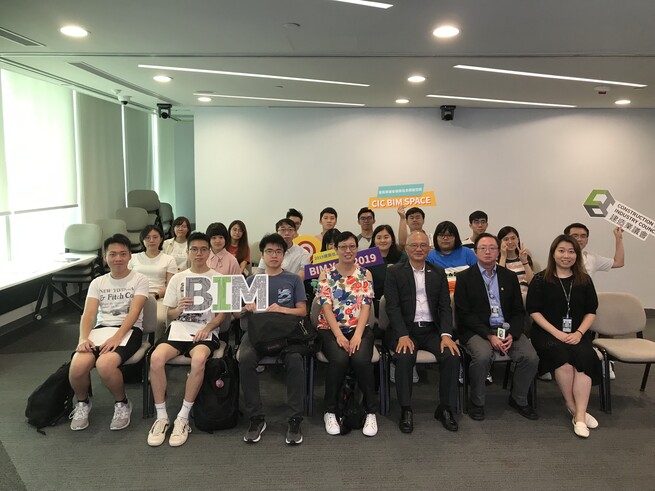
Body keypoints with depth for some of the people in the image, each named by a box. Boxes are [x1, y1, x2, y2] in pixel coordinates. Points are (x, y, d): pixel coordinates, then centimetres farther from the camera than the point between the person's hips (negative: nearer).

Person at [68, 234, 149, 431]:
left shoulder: (139, 280, 3)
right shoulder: (97, 282, 15)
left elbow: (134, 313, -10)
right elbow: (88, 314, 4)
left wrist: (117, 337, -25)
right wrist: (83, 338, -16)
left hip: (129, 330, -3)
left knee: (105, 364, -35)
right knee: (77, 365, -27)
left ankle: (122, 404, -4)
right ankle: (82, 402, 8)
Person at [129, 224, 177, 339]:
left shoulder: (169, 260, 15)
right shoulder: (133, 258, 21)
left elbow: (170, 286, 6)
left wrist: (155, 295, -13)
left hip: (159, 298, -1)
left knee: (159, 319, -35)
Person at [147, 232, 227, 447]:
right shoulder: (178, 278, 14)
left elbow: (222, 313, 4)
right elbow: (170, 315, 13)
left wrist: (207, 328, -15)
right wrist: (179, 308, -11)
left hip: (206, 331, -2)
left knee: (198, 359, -36)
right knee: (156, 357, -28)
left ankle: (183, 418, -21)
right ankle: (161, 417, -14)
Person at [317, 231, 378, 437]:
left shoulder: (365, 273, 7)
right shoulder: (326, 274, 5)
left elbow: (366, 306, -2)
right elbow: (326, 306, -4)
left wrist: (357, 335, -16)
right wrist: (339, 335, -16)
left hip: (360, 329, 1)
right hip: (331, 329, 0)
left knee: (361, 359, -29)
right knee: (339, 359, -30)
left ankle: (370, 412, -9)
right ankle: (330, 412, -9)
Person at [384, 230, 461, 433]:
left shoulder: (439, 273, 12)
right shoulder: (394, 272, 3)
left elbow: (445, 307, 6)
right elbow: (393, 307, -6)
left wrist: (446, 334, -11)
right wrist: (403, 336, -19)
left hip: (432, 330, 3)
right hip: (405, 329, -3)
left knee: (452, 355, -23)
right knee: (404, 357, -32)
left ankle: (445, 409, -5)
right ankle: (406, 410, -14)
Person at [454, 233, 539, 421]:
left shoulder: (509, 277, 13)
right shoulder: (464, 277, 1)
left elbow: (519, 311, 10)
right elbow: (464, 314, -6)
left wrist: (512, 334, -9)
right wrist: (489, 336, -16)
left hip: (507, 329, 4)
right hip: (477, 330, -3)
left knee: (531, 357, -20)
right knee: (483, 356, -33)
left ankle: (519, 399, 7)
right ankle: (477, 403, -8)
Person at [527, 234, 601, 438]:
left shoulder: (584, 280, 11)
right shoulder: (540, 279, 2)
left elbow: (591, 311, 10)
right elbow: (534, 311, -4)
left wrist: (579, 333, -8)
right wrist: (557, 333, -13)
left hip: (577, 334, 3)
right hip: (547, 333, -2)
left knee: (584, 358, -29)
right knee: (563, 356, -32)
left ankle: (580, 415, -28)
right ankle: (573, 407, -12)